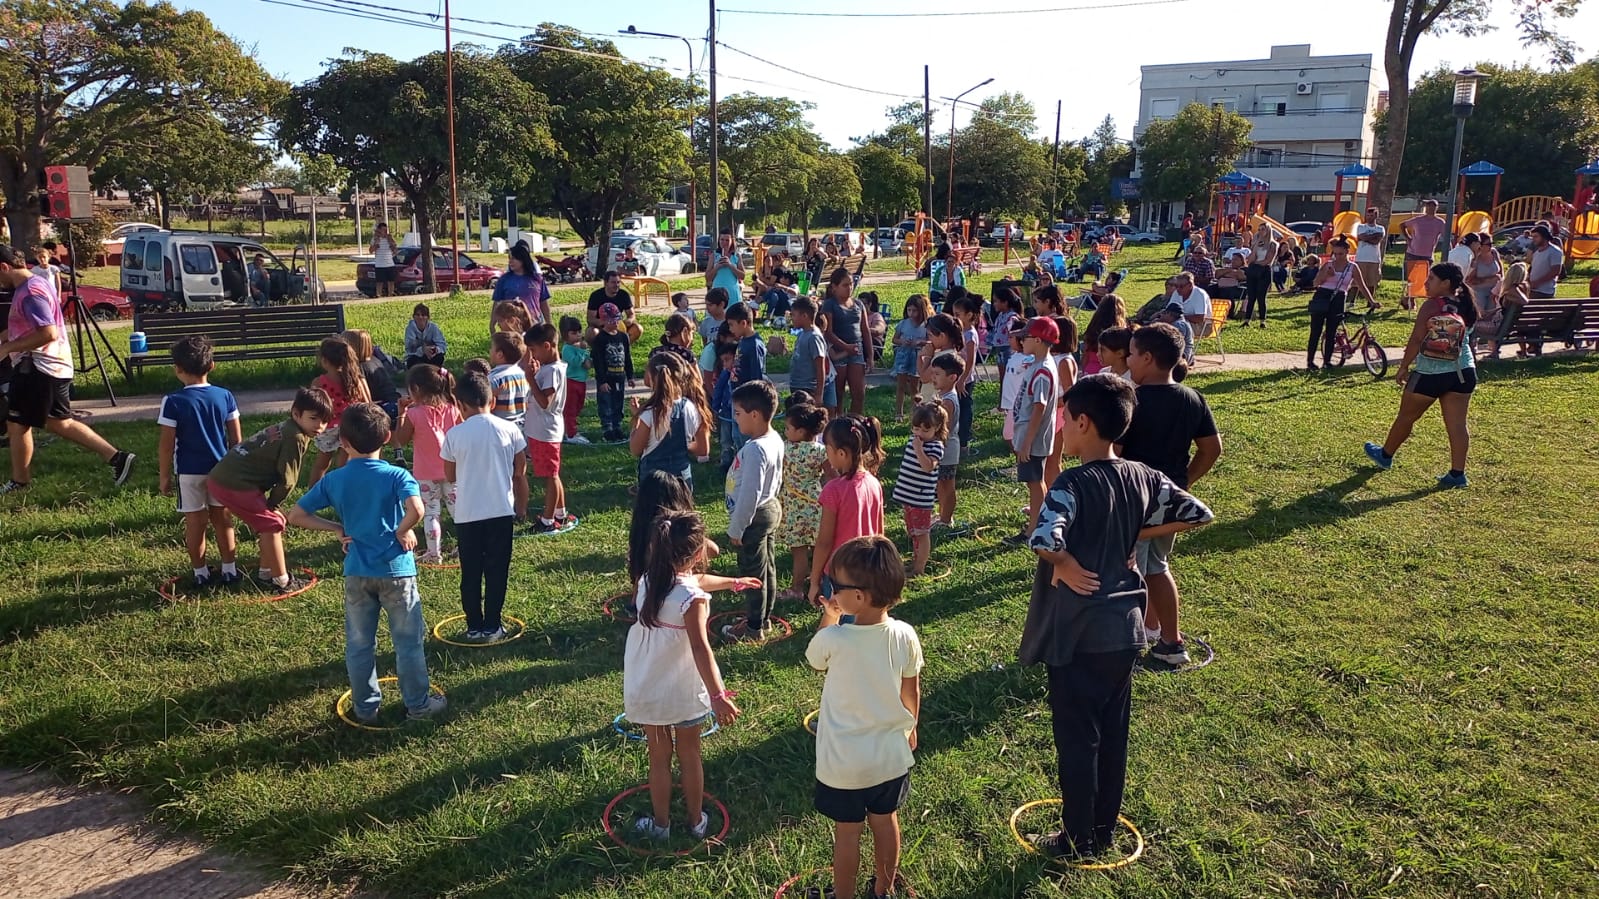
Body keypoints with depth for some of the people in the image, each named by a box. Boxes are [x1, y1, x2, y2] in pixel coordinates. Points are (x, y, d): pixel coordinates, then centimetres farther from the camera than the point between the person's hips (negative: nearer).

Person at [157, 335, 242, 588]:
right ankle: (230, 570, 18)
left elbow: (167, 446, -10)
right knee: (222, 519, 13)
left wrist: (165, 477, 1)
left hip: (189, 472, -3)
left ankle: (201, 574, 17)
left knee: (195, 522, 8)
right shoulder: (224, 396, -4)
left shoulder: (173, 402, -13)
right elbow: (236, 439, 1)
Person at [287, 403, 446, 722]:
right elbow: (416, 510, -30)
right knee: (408, 642, 10)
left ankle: (365, 707, 26)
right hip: (396, 570, -3)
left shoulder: (333, 481, -1)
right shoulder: (396, 476, -12)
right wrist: (403, 531, -11)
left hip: (357, 574, 3)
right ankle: (418, 704, 19)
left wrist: (337, 528, 5)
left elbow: (295, 516, 2)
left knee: (359, 645, 15)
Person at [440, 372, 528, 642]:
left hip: (467, 514, 0)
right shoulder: (509, 429, -4)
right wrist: (522, 506, 13)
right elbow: (520, 472, 2)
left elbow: (450, 476, 4)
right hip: (501, 511, 1)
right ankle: (492, 627, 14)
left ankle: (475, 627, 18)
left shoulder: (454, 435, -6)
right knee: (497, 571, 10)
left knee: (471, 574, 11)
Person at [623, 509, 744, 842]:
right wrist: (718, 696, -37)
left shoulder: (647, 581, -2)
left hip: (645, 692, 4)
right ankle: (696, 821, 34)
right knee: (689, 755, 17)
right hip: (683, 693, -4)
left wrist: (733, 582, 28)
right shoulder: (691, 599, -25)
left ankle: (660, 824, 32)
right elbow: (700, 649, -33)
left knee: (659, 757, 19)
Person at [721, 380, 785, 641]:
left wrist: (736, 528, -19)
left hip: (754, 517, -10)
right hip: (770, 507, 10)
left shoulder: (755, 449, -29)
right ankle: (763, 617, 37)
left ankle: (754, 628, 18)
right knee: (767, 567, 21)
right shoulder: (775, 440, 0)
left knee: (752, 572, 5)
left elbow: (749, 493, -27)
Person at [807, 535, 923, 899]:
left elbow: (812, 659, -1)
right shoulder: (905, 636, -15)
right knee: (885, 821, 23)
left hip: (844, 762, -4)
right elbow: (912, 693, 0)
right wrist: (910, 728, 17)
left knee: (846, 832, 15)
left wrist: (828, 618, 5)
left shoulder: (833, 639, -26)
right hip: (892, 754, 4)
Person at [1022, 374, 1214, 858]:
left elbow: (1043, 541, -38)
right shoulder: (1143, 478, -2)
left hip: (1077, 635, -6)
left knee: (1076, 738, 9)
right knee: (1113, 733, 19)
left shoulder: (1072, 484, -22)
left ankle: (1078, 838, 23)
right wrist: (1136, 534, 5)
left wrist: (1068, 566, -18)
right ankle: (1104, 828, 33)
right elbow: (1197, 514, 7)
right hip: (1124, 628, 6)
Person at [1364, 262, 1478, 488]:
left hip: (1430, 373, -5)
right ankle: (1457, 474, 2)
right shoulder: (1467, 308, 5)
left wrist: (1403, 367, -6)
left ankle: (1385, 455, 31)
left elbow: (1416, 339, -13)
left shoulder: (1431, 306, -12)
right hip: (1463, 372, 5)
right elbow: (1466, 339, 10)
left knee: (1406, 417, 13)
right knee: (1457, 424, 3)